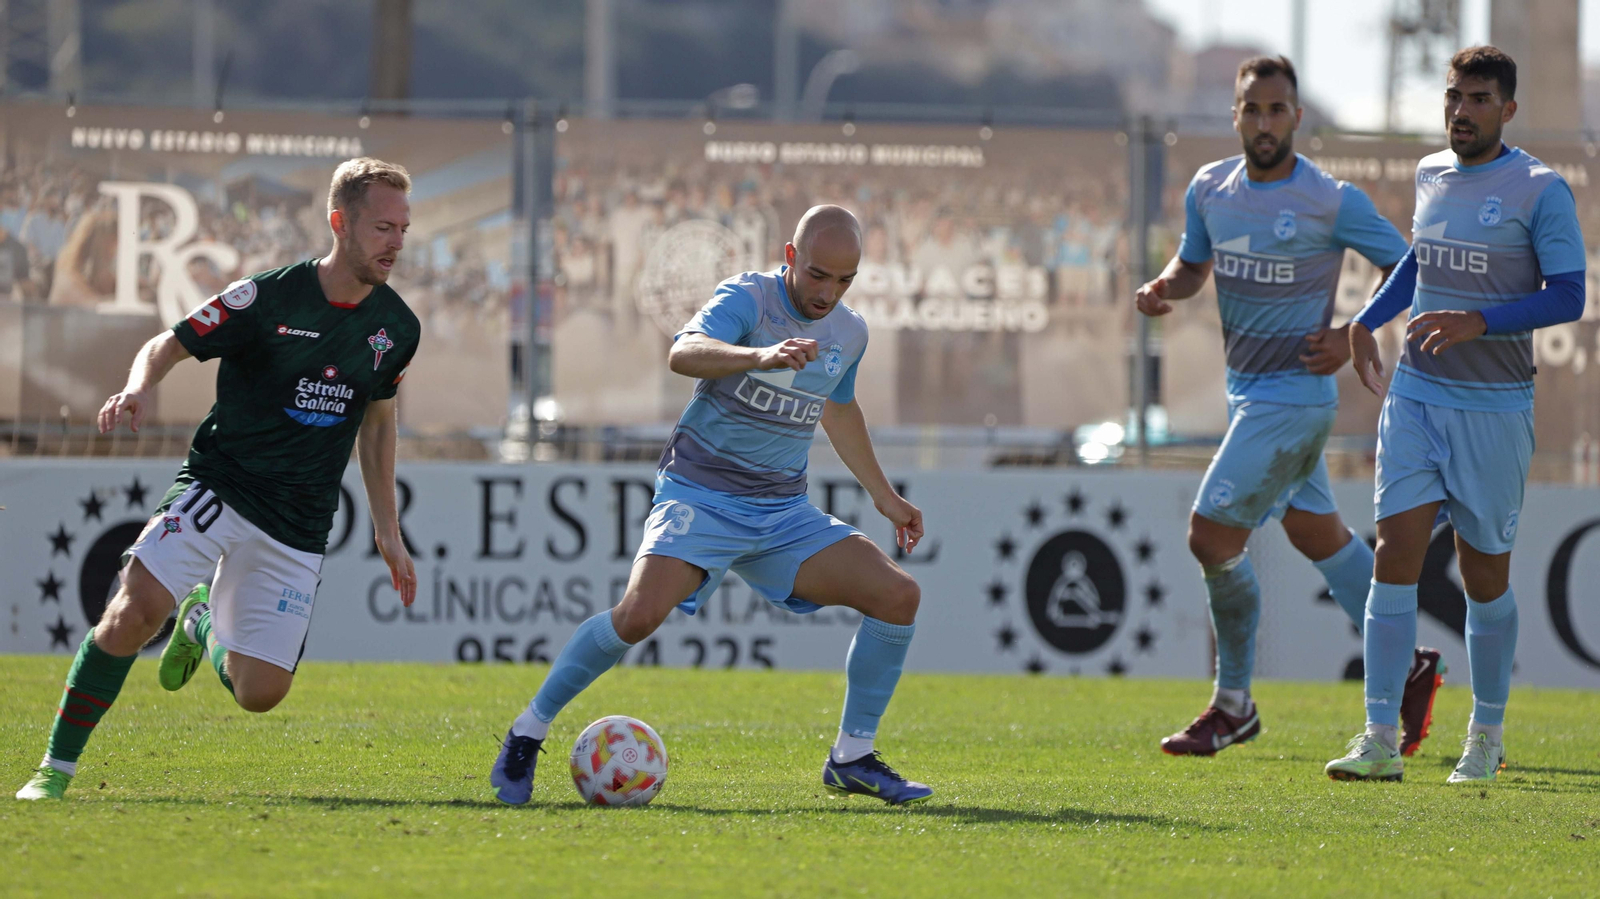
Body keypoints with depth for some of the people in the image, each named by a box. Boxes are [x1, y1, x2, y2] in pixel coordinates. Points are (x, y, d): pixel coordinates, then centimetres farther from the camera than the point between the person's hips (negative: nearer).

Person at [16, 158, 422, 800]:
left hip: (299, 525, 4)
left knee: (259, 693, -3)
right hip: (218, 489, -4)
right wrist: (139, 389, -25)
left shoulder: (396, 327, 4)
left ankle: (205, 621, 32)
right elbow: (170, 344, -2)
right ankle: (57, 767, -12)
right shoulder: (265, 298, -10)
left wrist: (387, 528, 19)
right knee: (135, 612, -26)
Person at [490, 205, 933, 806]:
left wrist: (884, 496, 35)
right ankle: (528, 734, -10)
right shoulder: (747, 299, -13)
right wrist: (762, 356, -53)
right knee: (641, 611, -29)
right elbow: (683, 354, -34)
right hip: (700, 498, -6)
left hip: (783, 514, 6)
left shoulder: (849, 333, 9)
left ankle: (851, 758, 6)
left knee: (898, 595, -8)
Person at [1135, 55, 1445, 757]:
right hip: (1244, 387, 7)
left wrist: (1355, 337, -13)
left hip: (1293, 395, -7)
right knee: (1316, 532, 16)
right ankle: (1406, 665, 30)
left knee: (1212, 536, -10)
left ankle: (1233, 705, 3)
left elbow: (1404, 269, -5)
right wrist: (1163, 287, -5)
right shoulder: (1209, 188, 2)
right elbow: (1194, 264, 17)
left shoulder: (1332, 203, -15)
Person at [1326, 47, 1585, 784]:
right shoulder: (1431, 174, 10)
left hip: (1495, 407, -4)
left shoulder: (1540, 190, -8)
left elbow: (1568, 298, -13)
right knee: (1395, 555, -8)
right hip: (1416, 393, 4)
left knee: (1484, 574, 4)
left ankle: (1486, 736, 21)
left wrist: (1478, 322, -24)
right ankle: (1381, 739, -10)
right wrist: (1366, 321, 20)